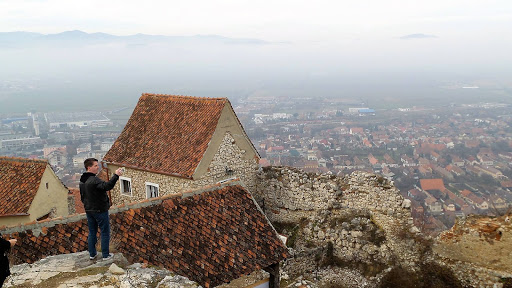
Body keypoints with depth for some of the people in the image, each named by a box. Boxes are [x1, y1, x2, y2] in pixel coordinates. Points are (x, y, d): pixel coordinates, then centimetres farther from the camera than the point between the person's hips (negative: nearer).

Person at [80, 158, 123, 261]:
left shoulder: (82, 181, 7)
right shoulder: (94, 180, -24)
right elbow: (107, 186, -41)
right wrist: (116, 175, -41)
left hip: (89, 210, 8)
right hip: (100, 210, -8)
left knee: (92, 232, 17)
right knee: (105, 232, 4)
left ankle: (92, 254, 24)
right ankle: (105, 255, 10)